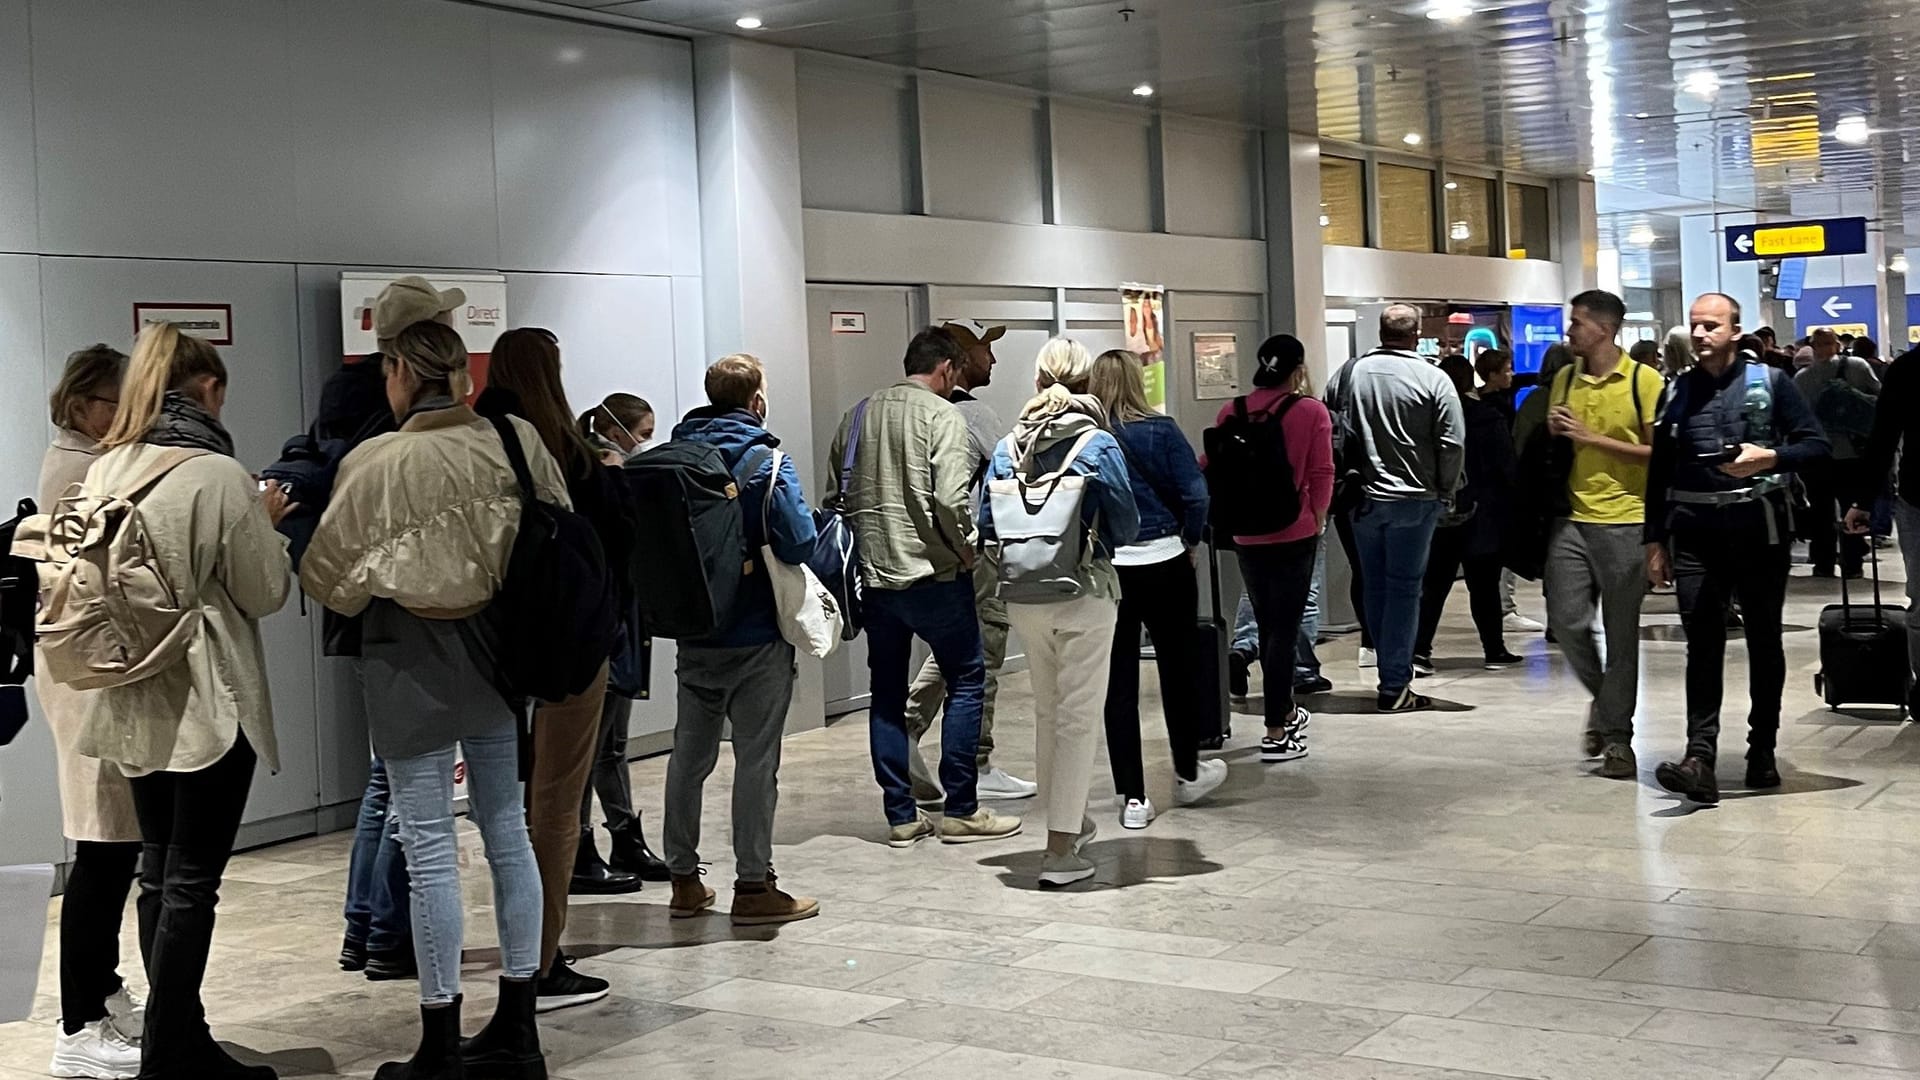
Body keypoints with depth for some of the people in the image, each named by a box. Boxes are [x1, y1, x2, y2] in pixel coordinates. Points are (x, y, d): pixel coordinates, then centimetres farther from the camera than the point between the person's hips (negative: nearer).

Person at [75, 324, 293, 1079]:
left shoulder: (102, 473, 6)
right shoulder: (218, 476, -15)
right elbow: (265, 592, -9)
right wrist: (268, 525, 8)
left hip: (134, 699, 7)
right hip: (210, 701, -7)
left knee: (160, 872, 13)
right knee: (192, 882, -2)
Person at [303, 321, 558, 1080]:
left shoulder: (374, 462, -14)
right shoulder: (517, 442, -4)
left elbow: (330, 575, -8)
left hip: (411, 657, -4)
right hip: (493, 648, 4)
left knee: (429, 846, 2)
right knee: (507, 828, 13)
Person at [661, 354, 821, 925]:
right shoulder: (765, 460, -12)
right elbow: (799, 541, -20)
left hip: (693, 634, 6)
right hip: (756, 636, -5)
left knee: (690, 753, 13)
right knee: (756, 759, 1)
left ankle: (684, 879, 21)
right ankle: (753, 886, 5)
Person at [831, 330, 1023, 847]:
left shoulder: (858, 415, 10)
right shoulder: (942, 415, -9)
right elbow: (951, 499, -19)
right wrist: (968, 552, -5)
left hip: (873, 573, 6)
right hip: (932, 573, -6)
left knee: (886, 693, 11)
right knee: (966, 679, 6)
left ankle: (901, 817, 14)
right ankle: (960, 811, 7)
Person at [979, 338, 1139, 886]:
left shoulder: (1009, 445, 0)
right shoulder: (1098, 444, -11)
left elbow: (988, 525, 2)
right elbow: (1126, 525, -9)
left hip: (1025, 597, 5)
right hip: (1085, 592, -4)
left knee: (1046, 711, 19)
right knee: (1079, 717, 0)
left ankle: (1069, 822, 34)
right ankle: (1062, 848, -3)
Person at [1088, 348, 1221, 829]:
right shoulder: (1161, 431, -7)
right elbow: (1195, 495, -11)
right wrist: (1190, 539, 5)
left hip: (1102, 568, 1)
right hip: (1164, 563, -1)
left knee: (1118, 681, 6)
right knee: (1179, 667, 17)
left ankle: (1132, 797, 8)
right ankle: (1188, 774, 32)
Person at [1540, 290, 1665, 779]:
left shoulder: (1644, 380, -5)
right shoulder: (1564, 380, 10)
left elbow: (1658, 451, -9)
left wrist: (1592, 437, -14)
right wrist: (1554, 433, -3)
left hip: (1624, 521, -4)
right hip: (1572, 518, 4)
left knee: (1621, 633, 2)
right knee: (1566, 619, -1)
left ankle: (1615, 732, 12)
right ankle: (1606, 699, 25)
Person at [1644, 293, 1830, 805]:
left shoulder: (1770, 382, 3)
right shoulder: (1677, 392, 10)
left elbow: (1815, 444, 0)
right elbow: (1659, 471, 13)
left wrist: (1769, 458, -18)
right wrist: (1655, 540, 9)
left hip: (1759, 527, -1)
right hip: (1696, 533, 1)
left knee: (1764, 639, 8)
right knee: (1702, 642, -6)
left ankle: (1762, 750, 20)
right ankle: (1700, 759, -12)